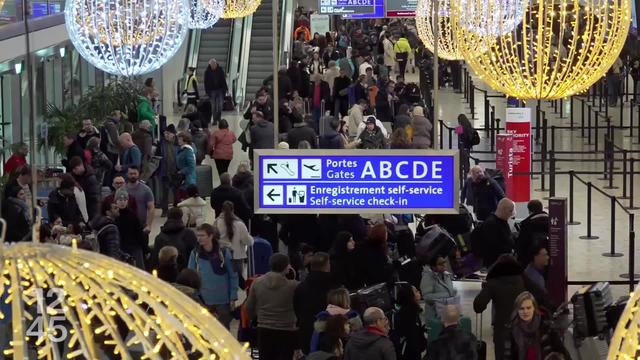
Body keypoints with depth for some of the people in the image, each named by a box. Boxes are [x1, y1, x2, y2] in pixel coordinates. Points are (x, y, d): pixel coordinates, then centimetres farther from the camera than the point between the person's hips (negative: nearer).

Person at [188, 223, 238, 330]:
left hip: (223, 301, -2)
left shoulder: (224, 252, -9)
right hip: (204, 300, 2)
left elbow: (233, 276, -3)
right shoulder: (195, 254, -4)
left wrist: (233, 298, -4)